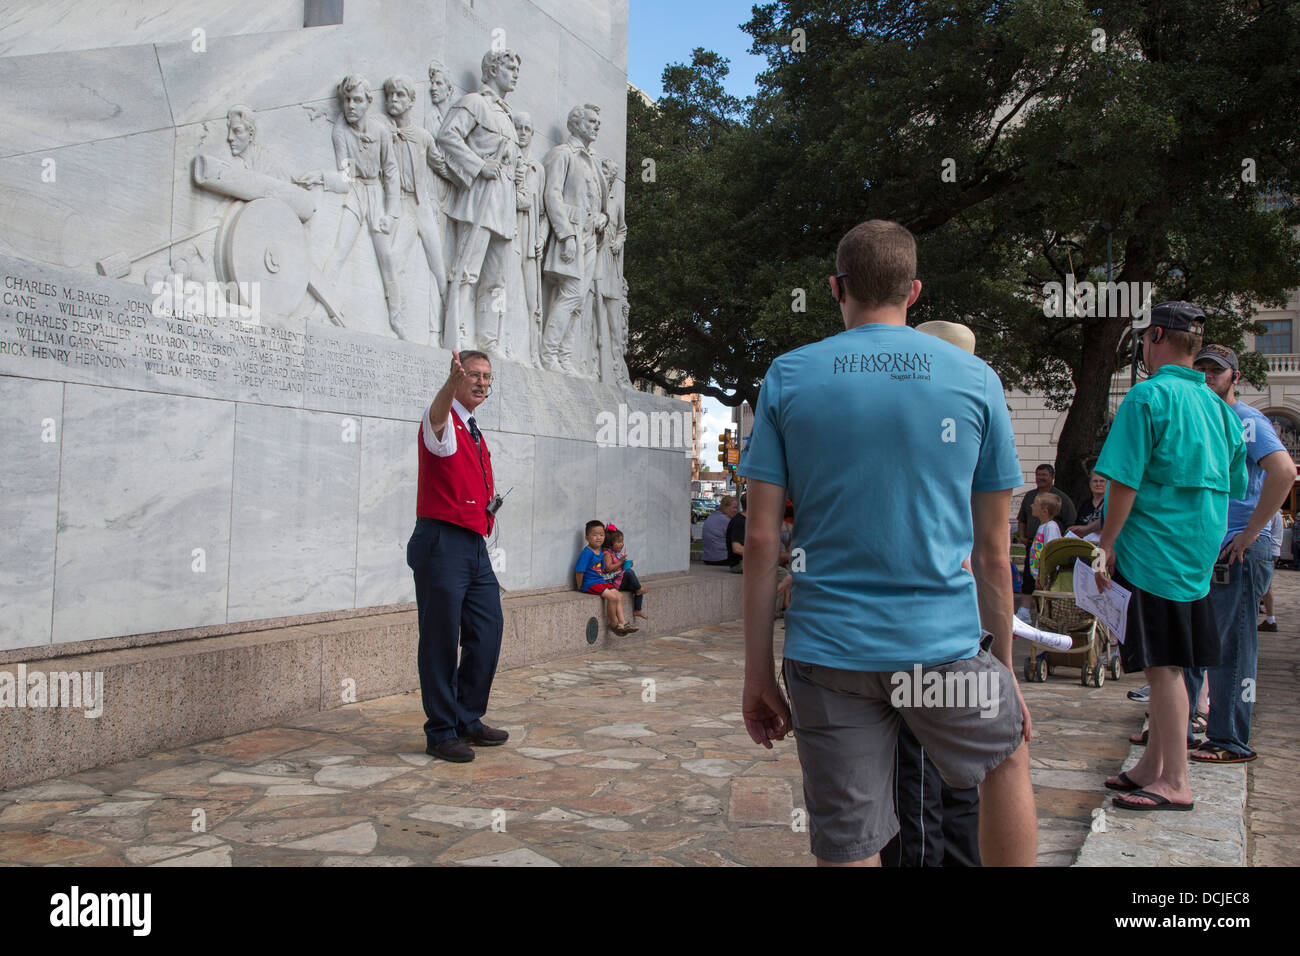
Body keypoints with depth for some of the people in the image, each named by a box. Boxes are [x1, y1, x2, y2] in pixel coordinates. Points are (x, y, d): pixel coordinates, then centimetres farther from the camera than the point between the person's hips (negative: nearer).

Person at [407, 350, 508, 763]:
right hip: (442, 544, -9)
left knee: (488, 634, 10)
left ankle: (468, 719, 25)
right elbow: (438, 411, -33)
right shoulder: (442, 423, -6)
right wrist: (452, 382, -53)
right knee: (441, 640, -2)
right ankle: (441, 732, 9)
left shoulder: (475, 435, 21)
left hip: (476, 545, 9)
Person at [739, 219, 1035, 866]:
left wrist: (758, 671, 3)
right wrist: (1004, 665, 14)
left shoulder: (787, 377, 2)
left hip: (827, 655, 0)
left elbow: (761, 540, -2)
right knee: (1008, 759, 28)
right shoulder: (976, 380, 3)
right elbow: (993, 551, 4)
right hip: (942, 643, 0)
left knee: (846, 848, 8)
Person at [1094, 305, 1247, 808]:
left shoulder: (1148, 397, -12)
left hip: (1152, 549, -8)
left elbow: (1125, 482, -17)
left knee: (1163, 665, -3)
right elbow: (1233, 487, 17)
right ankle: (1152, 767, 24)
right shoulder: (1218, 407, 11)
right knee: (1169, 665, 14)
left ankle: (1174, 783, 3)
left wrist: (1107, 545, -11)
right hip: (1197, 555, 8)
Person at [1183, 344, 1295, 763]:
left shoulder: (1247, 420, -8)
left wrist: (1249, 534, -20)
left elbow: (1284, 472, -23)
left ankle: (1231, 742, 6)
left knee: (1230, 648, -2)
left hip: (1238, 553, -8)